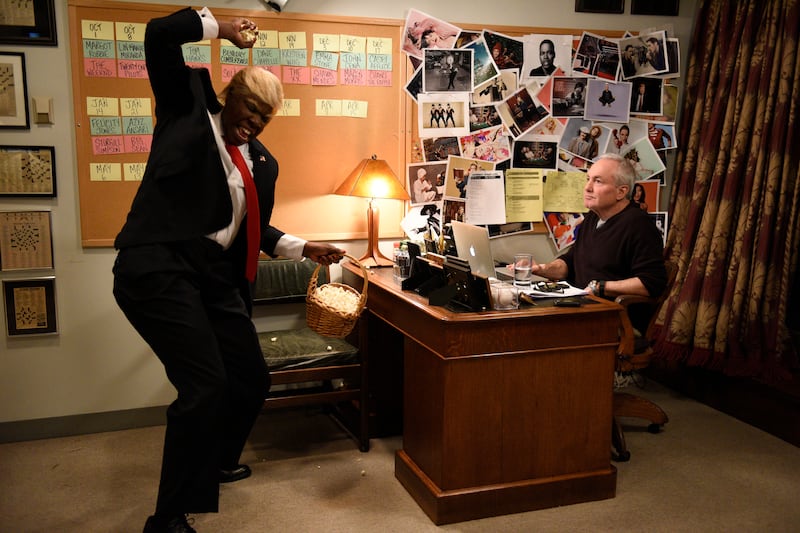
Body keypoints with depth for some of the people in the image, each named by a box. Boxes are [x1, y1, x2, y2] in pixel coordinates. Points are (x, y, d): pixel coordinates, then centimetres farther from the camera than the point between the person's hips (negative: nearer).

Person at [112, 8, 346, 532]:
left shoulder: (263, 161, 18)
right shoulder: (189, 109, 4)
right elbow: (160, 34, -7)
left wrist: (303, 247, 13)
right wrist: (220, 27, 2)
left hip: (215, 275, 8)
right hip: (159, 267, -7)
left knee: (252, 377, 13)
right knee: (206, 384, -16)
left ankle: (215, 463, 42)